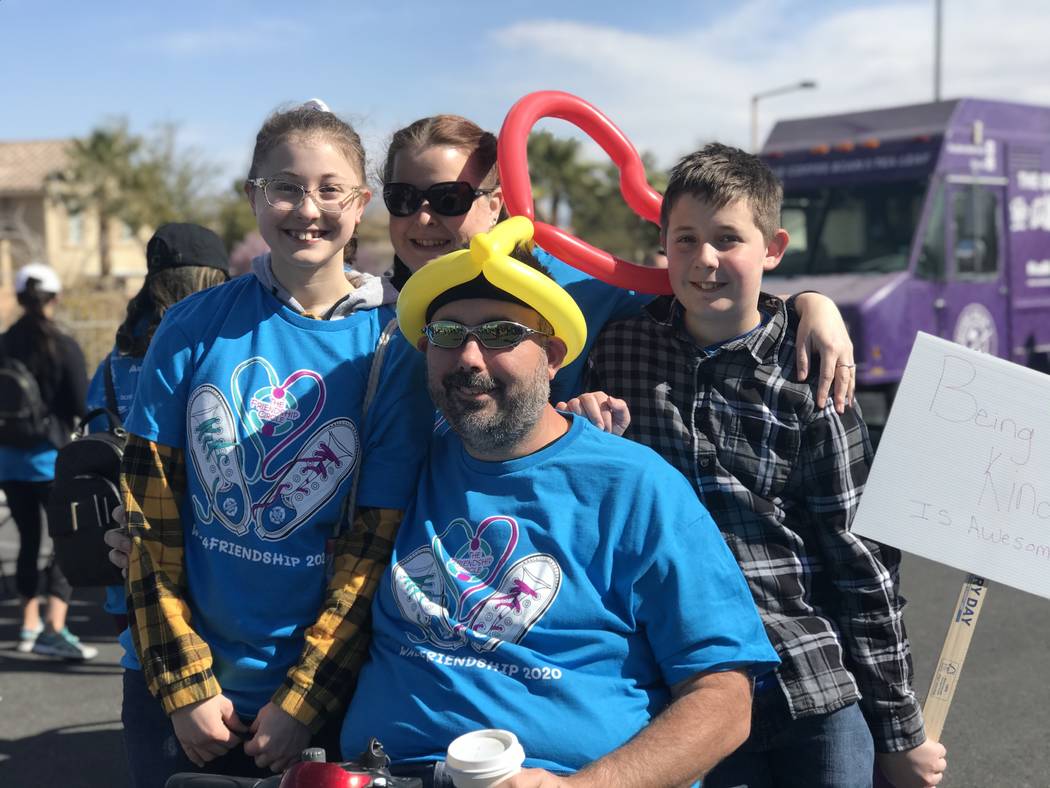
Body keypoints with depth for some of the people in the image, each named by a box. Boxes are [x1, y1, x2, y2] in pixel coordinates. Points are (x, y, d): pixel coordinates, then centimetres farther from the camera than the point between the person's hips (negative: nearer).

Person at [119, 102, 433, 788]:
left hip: (322, 685, -1)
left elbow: (379, 542, -9)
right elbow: (150, 514, -3)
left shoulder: (391, 346, -7)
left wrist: (304, 697, -11)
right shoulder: (194, 327, -4)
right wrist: (185, 683, -7)